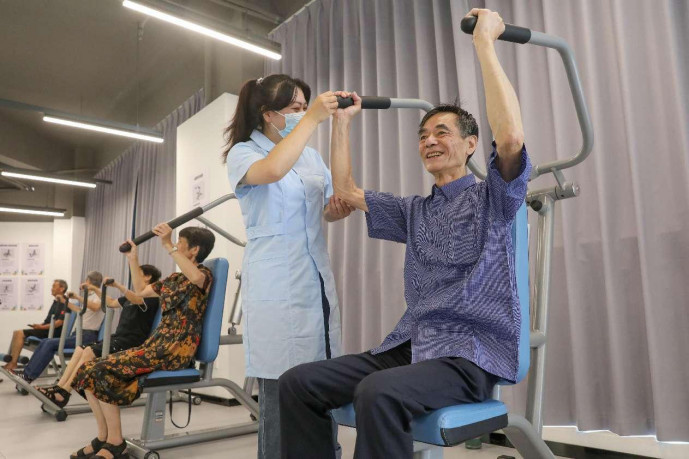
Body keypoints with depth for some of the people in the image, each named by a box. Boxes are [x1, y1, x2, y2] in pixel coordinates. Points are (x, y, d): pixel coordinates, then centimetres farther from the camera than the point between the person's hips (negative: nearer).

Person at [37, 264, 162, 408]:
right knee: (80, 349, -2)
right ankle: (59, 387, -4)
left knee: (89, 352, -21)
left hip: (130, 343, -9)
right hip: (117, 337, 9)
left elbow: (137, 300, -32)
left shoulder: (151, 296, -9)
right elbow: (112, 303, 32)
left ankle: (64, 392, -16)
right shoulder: (130, 296, 21)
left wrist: (117, 285, -43)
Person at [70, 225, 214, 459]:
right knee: (89, 369, -3)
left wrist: (168, 245, -31)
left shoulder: (205, 274, -7)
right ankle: (103, 438, 4)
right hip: (156, 342, 9)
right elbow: (141, 291, 30)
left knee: (104, 371, -20)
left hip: (176, 349, -9)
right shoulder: (174, 279, 20)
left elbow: (196, 278, -34)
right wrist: (133, 259, 22)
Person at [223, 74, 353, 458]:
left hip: (319, 282, 5)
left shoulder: (312, 156, 16)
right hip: (277, 288, -5)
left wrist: (337, 210, 1)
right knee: (281, 391, -3)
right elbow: (272, 171, -24)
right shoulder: (243, 152, 0)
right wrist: (312, 119, -24)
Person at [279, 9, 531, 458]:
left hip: (472, 353, -6)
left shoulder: (492, 198, 1)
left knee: (380, 393, -37)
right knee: (298, 382, -11)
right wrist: (342, 121, 18)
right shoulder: (414, 211, 20)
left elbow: (512, 137, -20)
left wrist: (485, 45, -15)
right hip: (411, 345, 7)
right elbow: (347, 191, 21)